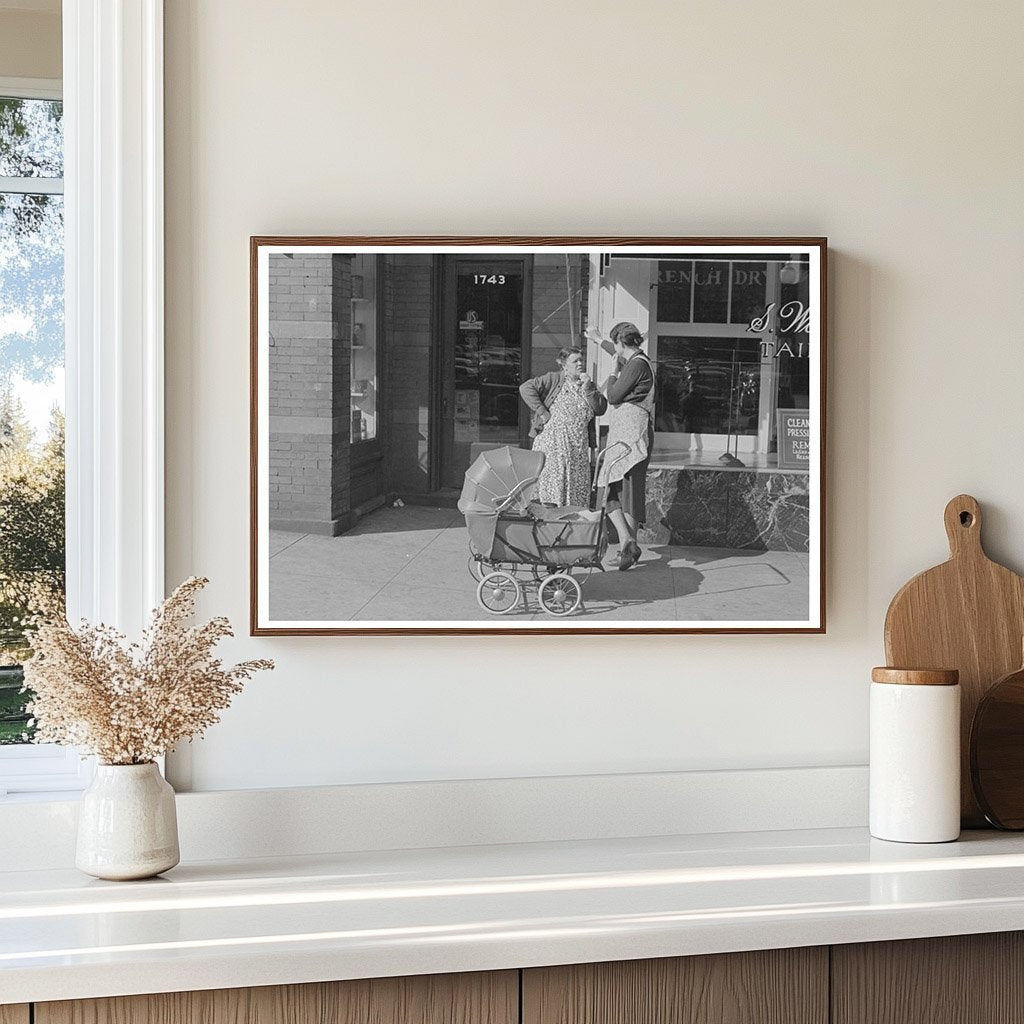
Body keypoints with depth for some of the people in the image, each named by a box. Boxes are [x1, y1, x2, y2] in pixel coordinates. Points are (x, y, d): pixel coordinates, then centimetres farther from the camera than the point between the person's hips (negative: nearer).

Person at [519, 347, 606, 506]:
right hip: (552, 441, -5)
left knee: (577, 486, 1)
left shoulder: (587, 384, 17)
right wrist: (541, 411, -12)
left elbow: (600, 409, 7)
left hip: (578, 444, 5)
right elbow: (526, 387, -8)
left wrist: (588, 390, -5)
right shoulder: (554, 379, 2)